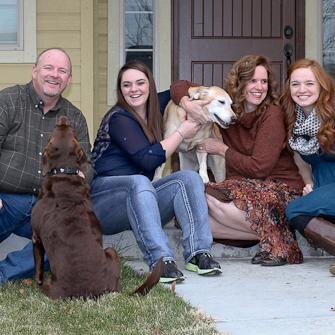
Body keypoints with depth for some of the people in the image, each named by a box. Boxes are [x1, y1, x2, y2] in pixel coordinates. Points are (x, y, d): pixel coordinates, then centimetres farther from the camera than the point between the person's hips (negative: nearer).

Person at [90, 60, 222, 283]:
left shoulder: (153, 116, 15)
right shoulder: (118, 118, -7)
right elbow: (149, 160, -15)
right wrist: (181, 133, -6)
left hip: (139, 199, 7)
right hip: (104, 196, -7)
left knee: (189, 177, -14)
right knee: (139, 182, -37)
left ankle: (198, 252, -29)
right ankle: (161, 259, -52)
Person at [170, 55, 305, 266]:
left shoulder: (272, 114, -11)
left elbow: (259, 168, -16)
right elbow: (180, 86, 12)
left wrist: (222, 150, -6)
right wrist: (187, 103, -11)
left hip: (281, 189, -7)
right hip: (246, 186, 7)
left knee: (212, 200, -29)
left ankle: (277, 238, -18)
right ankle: (270, 234, -14)